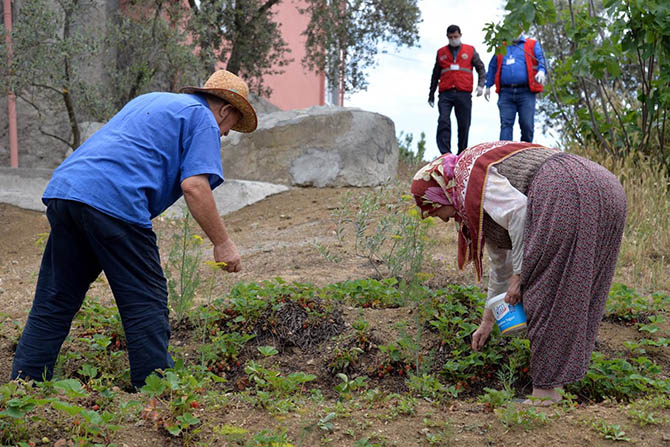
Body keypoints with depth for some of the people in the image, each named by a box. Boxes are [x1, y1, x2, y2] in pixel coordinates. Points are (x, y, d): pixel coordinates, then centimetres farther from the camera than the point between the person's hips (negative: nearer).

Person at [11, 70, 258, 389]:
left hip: (63, 187, 8)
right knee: (146, 304, 0)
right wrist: (222, 243, -2)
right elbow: (194, 186, -7)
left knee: (54, 303, 12)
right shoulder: (203, 120, 7)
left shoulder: (149, 100, 33)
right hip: (115, 203, -8)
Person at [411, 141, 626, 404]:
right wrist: (488, 322, 42)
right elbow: (500, 263, 36)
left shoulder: (469, 175, 1)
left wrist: (519, 274, -7)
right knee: (570, 296, 13)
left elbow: (518, 211, -14)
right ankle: (556, 383, 17)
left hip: (568, 195, -11)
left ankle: (546, 394, -4)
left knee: (546, 291, -6)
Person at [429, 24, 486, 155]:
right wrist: (431, 94, 23)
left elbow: (481, 68, 15)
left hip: (464, 94, 0)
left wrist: (480, 85, -2)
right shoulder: (441, 52, 17)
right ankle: (445, 153, -23)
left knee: (464, 125, 0)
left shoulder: (470, 50, 14)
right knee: (443, 122, -17)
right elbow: (435, 75, 24)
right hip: (445, 94, 0)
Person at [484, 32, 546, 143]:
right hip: (506, 92, 2)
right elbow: (492, 67, 26)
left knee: (527, 124, -3)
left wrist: (541, 71, -23)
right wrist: (488, 86, 20)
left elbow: (541, 59, -1)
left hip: (526, 92, -2)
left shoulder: (533, 45, 14)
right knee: (506, 123, -8)